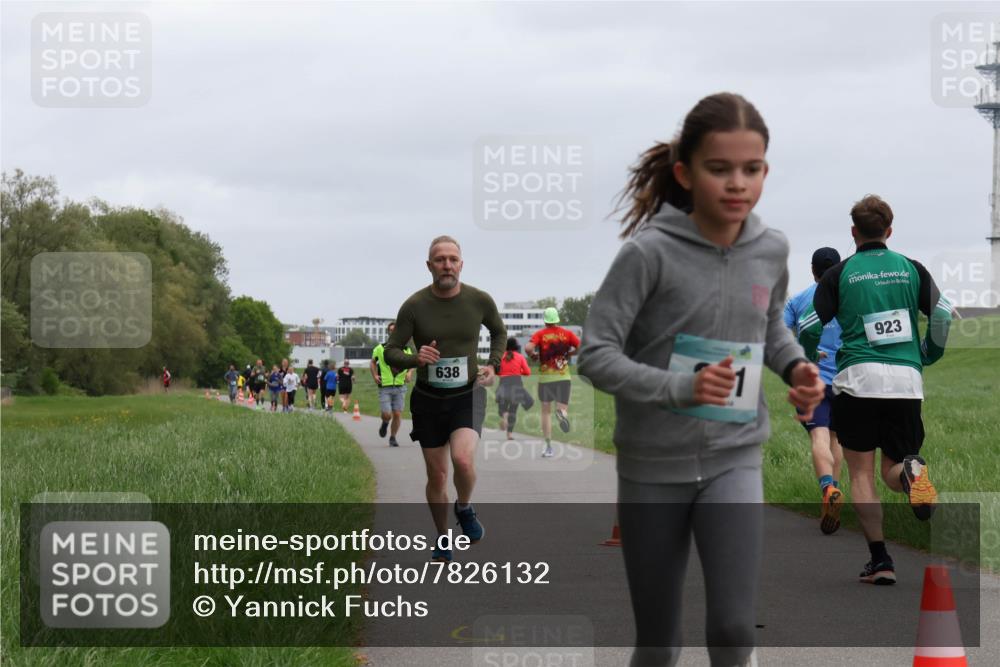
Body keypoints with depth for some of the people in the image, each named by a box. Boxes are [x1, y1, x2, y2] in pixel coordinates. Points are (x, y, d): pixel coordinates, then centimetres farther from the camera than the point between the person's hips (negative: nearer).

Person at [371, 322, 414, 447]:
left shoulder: (406, 349, 4)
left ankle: (393, 437, 17)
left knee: (397, 414, 0)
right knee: (387, 414, -8)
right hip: (384, 386, -2)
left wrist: (410, 373, -2)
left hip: (400, 386, 2)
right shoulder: (380, 349, 0)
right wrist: (374, 376, -1)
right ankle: (384, 423, 29)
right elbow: (372, 362, 13)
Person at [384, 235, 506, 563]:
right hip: (428, 398, 1)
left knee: (462, 459, -25)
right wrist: (415, 359, -24)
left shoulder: (480, 301, -6)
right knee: (436, 475, 8)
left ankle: (465, 508, 7)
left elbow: (499, 332, 15)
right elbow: (391, 352, -3)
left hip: (468, 395, -1)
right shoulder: (414, 306, -10)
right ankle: (443, 540, 29)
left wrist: (492, 365, 0)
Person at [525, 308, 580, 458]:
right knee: (563, 408, 5)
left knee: (546, 412, 10)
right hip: (563, 376, 1)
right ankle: (562, 412, -35)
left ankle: (548, 446, 5)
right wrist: (569, 353, 13)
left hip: (545, 377, -1)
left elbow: (528, 348, -19)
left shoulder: (540, 334, -2)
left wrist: (533, 355, 2)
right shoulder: (567, 333, 3)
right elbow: (581, 347, -4)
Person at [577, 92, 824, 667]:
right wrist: (678, 388, -31)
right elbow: (596, 354, -17)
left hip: (734, 459, 2)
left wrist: (795, 365, -3)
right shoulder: (650, 252, -17)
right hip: (653, 466, -2)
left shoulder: (771, 251, -3)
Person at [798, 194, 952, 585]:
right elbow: (942, 314, 1)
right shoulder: (911, 269, 8)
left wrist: (808, 361, 19)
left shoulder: (839, 274, 3)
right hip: (906, 380, 2)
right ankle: (912, 471, -27)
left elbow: (810, 327, -1)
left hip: (857, 378, -2)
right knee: (892, 470, 12)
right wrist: (930, 354, 20)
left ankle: (880, 561, -1)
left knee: (861, 474, 7)